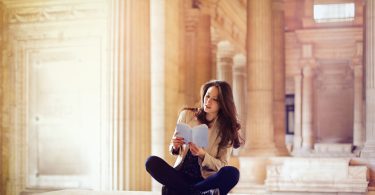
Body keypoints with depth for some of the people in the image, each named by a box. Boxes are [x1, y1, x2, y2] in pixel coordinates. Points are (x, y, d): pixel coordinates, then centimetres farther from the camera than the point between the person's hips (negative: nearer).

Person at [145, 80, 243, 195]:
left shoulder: (227, 129, -1)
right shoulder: (187, 115, 4)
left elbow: (222, 165, -3)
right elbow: (173, 149, 11)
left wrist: (202, 155, -21)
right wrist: (175, 147, -14)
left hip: (206, 180, -2)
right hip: (181, 175, 2)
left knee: (231, 173, -33)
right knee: (152, 162, -25)